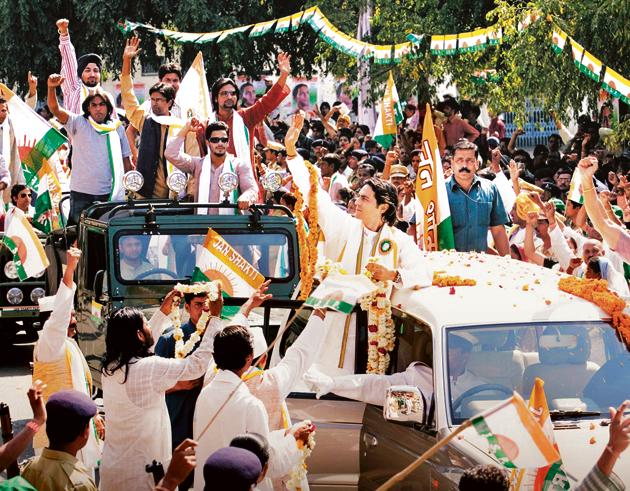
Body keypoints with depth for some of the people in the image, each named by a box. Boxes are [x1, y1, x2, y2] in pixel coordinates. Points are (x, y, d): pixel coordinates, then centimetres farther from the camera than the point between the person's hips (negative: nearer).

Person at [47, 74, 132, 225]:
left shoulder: (117, 127, 11)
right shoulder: (79, 123, 2)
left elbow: (126, 159, 16)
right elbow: (55, 109, -13)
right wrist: (52, 88, -30)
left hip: (110, 194, 2)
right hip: (82, 192, -2)